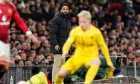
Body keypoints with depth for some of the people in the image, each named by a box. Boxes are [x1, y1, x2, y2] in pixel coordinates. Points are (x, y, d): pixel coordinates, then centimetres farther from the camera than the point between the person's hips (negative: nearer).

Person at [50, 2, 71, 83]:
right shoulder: (56, 19, -11)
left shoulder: (68, 20, 16)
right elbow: (52, 33, -16)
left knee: (62, 64, 11)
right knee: (57, 64, -10)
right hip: (58, 46, -9)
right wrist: (55, 44, -23)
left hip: (64, 46, 9)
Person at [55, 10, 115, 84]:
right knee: (61, 74, -16)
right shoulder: (75, 31, -4)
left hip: (91, 57, -2)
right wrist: (65, 52, -34)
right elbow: (68, 43, -10)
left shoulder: (96, 32, -7)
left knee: (97, 62, -41)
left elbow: (103, 46, 3)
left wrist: (109, 62, 3)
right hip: (78, 56, 2)